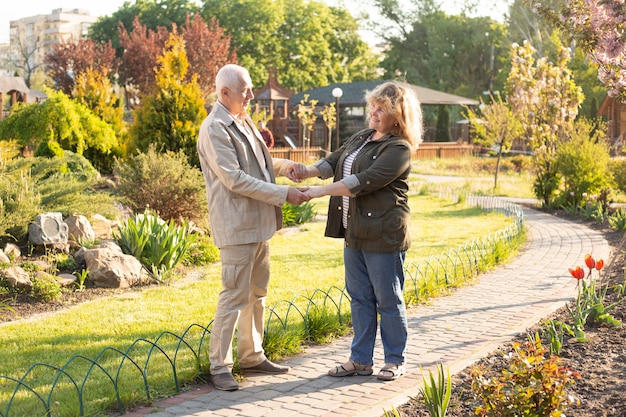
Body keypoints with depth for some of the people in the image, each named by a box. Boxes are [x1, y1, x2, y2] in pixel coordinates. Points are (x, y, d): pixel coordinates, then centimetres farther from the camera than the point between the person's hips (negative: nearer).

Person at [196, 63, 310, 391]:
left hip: (259, 223, 9)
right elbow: (235, 179, -20)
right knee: (234, 296, -6)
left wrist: (282, 165, 3)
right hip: (236, 226, -9)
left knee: (257, 293, 16)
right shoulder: (215, 129, -15)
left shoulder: (243, 122, 14)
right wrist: (284, 194, -19)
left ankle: (252, 356, 27)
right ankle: (220, 366, 4)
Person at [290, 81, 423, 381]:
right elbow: (333, 162, 14)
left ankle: (395, 361, 16)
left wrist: (319, 192, -22)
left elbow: (364, 182, -22)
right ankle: (361, 360, 22)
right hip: (355, 233, 8)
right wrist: (308, 171, -8)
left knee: (388, 300, 3)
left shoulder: (399, 149, -14)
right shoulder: (360, 139, 15)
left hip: (383, 235, -8)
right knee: (359, 298, 13)